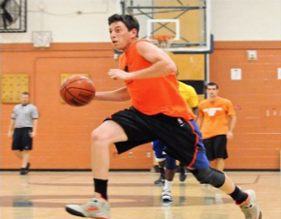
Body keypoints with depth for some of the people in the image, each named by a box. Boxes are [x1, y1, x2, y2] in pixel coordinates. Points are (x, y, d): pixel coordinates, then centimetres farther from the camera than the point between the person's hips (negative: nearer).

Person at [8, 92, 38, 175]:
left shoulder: (32, 108, 1)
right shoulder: (16, 107, 16)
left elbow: (35, 120, -5)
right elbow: (13, 120, 19)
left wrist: (34, 131, -15)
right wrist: (10, 131, 14)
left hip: (27, 129, -5)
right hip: (17, 129, 5)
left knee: (26, 149, -6)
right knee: (15, 149, 2)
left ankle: (24, 167, -2)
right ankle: (26, 163, 20)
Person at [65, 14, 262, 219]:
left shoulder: (142, 46, -12)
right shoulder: (124, 59, 13)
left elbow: (170, 66, -30)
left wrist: (129, 75, -27)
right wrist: (95, 95, 18)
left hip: (171, 116, -7)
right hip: (143, 115, 7)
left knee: (203, 172, 1)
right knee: (99, 135, -18)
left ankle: (245, 199, 28)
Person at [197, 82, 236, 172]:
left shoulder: (226, 103, 1)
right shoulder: (202, 104, 9)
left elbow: (232, 117, 4)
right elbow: (200, 119, 19)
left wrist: (230, 131, -8)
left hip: (220, 134, -3)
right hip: (205, 134, 3)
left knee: (219, 157, -9)